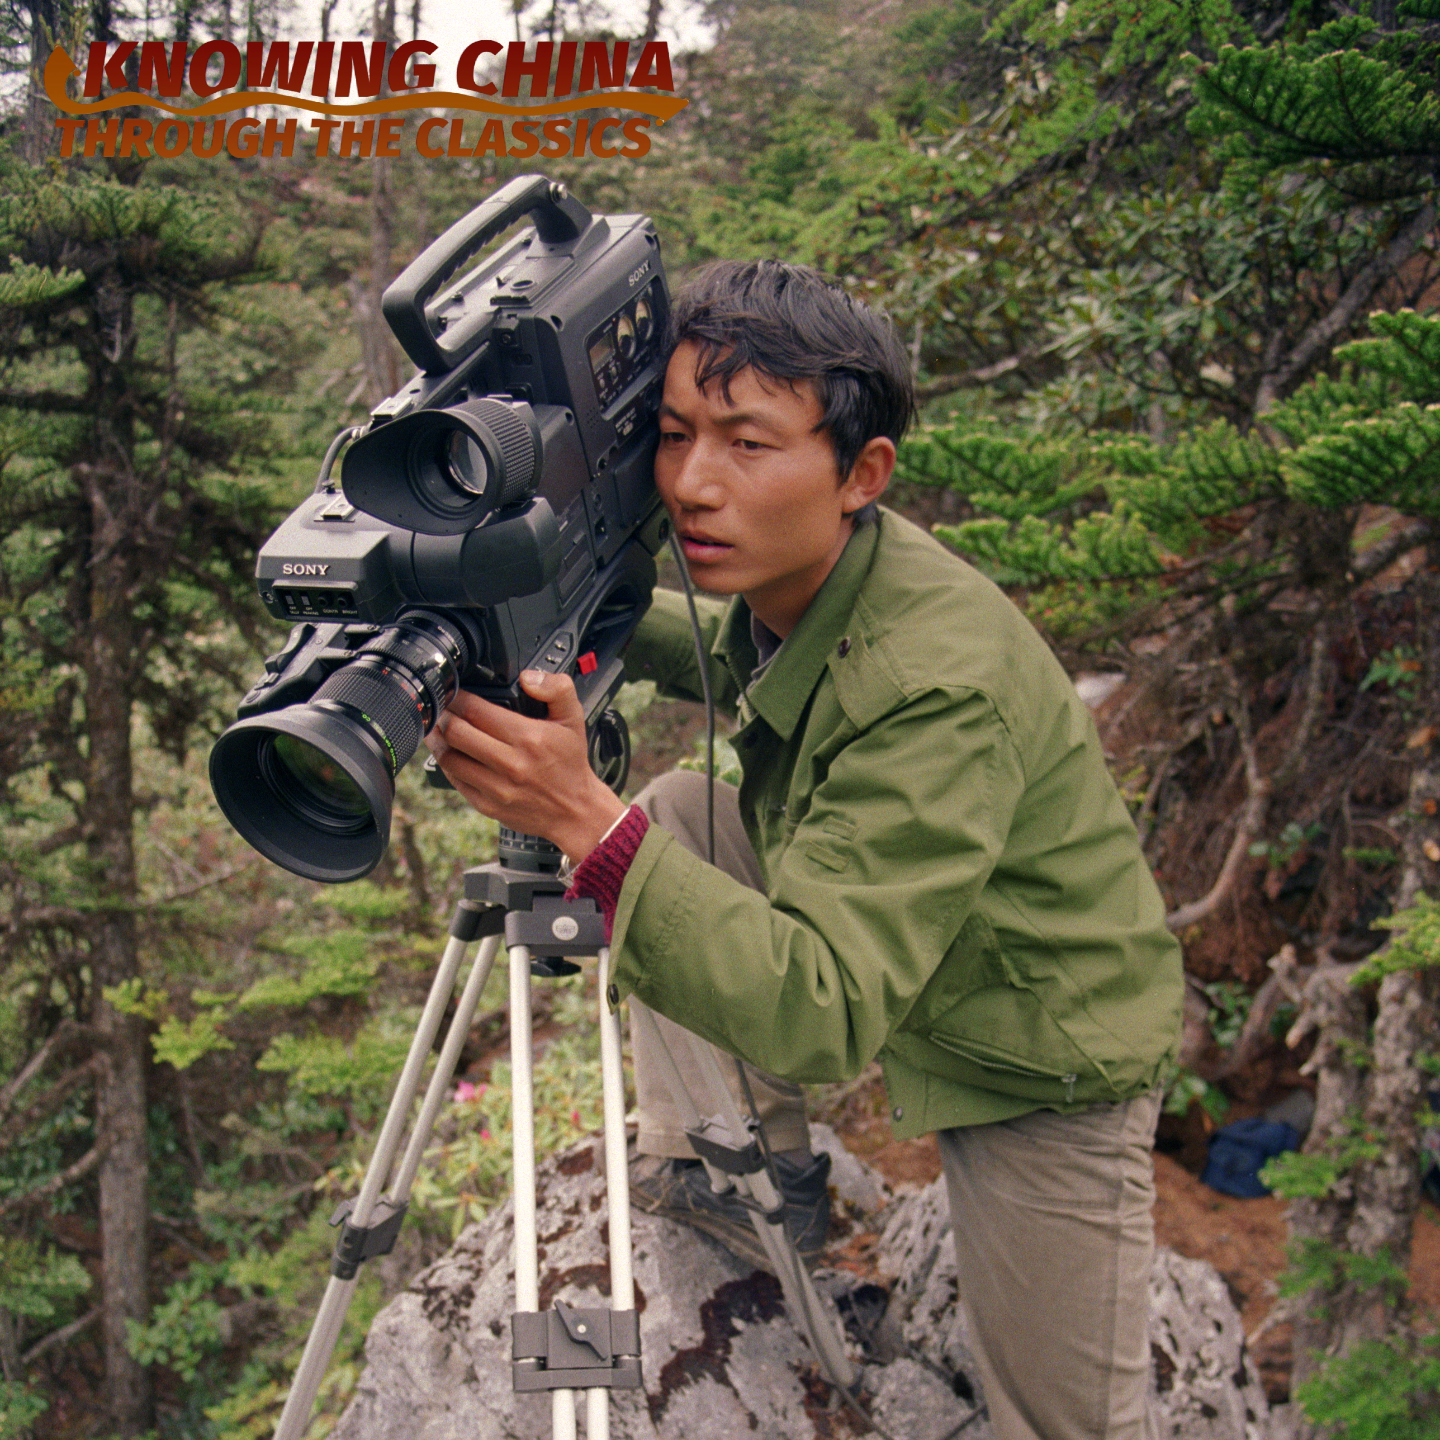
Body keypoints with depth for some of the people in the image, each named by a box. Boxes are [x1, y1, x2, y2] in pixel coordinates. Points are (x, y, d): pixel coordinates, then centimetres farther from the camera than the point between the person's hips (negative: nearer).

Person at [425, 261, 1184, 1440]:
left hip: (1046, 1071, -7)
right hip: (896, 978, 8)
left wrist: (587, 822, -50)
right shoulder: (791, 581, -12)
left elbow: (820, 1015, -41)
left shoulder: (943, 688, -38)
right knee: (674, 816, 2)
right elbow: (746, 661, 15)